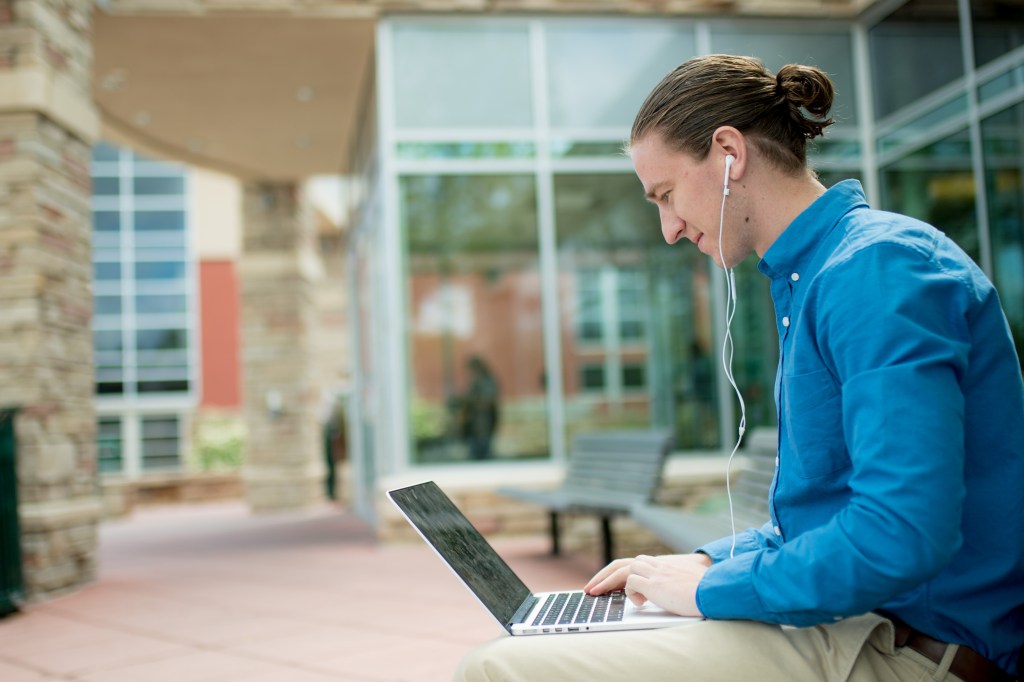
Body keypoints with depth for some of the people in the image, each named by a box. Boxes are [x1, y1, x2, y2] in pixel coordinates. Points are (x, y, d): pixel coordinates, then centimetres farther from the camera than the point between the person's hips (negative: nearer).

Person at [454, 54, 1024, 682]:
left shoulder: (881, 268, -17)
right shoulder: (812, 275, 16)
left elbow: (904, 534, -27)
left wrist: (714, 586, -14)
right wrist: (713, 560, 11)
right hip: (847, 627, 10)